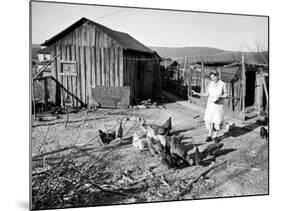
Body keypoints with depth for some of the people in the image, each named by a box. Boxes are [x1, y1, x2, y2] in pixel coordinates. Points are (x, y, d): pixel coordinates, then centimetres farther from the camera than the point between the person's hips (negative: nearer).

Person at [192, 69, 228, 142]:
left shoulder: (223, 84, -9)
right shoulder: (211, 84, 2)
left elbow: (226, 95, -6)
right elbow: (206, 94, 5)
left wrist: (219, 97, -24)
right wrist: (196, 93, -5)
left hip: (219, 105, -3)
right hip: (210, 104, 3)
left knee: (217, 120, -1)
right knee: (209, 120, -2)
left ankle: (215, 136, 13)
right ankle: (209, 136, 8)